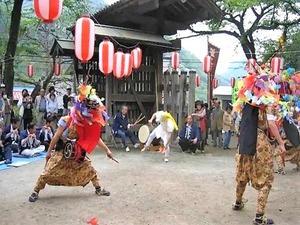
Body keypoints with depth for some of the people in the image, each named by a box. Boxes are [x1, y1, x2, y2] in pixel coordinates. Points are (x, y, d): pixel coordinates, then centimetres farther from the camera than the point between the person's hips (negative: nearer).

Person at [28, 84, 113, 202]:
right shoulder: (67, 120, -20)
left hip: (77, 153, 5)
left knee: (90, 169, 5)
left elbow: (95, 138, 2)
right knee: (48, 172, -4)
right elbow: (56, 137, -13)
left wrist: (107, 149, 0)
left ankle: (98, 189, 20)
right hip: (62, 152, -4)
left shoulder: (90, 123, -6)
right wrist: (49, 151, -8)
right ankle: (35, 192, 14)